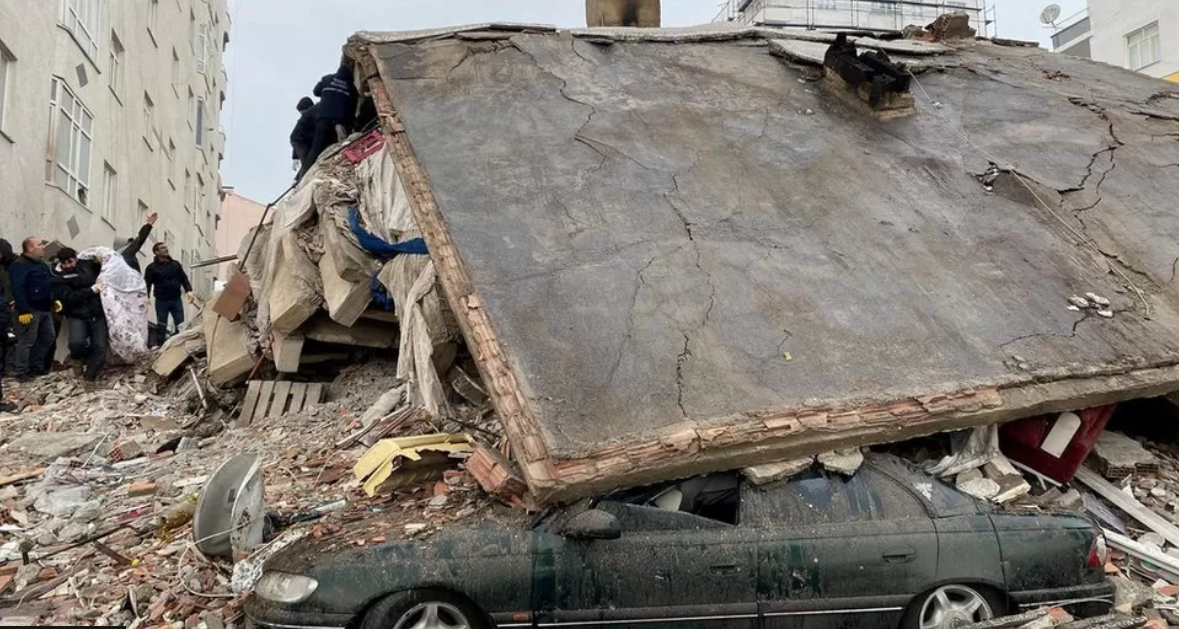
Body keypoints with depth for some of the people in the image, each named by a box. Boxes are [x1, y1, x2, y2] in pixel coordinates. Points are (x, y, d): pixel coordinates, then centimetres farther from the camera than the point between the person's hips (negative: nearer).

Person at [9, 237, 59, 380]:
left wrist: (54, 301, 16)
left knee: (48, 337, 13)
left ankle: (37, 366, 24)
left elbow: (48, 285, 26)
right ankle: (22, 372, 2)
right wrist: (23, 310, -26)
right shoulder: (19, 265, -14)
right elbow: (17, 290, -21)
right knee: (27, 341, -5)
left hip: (44, 308, 9)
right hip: (30, 310, -9)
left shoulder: (42, 264, 17)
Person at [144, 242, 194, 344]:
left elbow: (184, 278, 12)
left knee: (181, 326, -2)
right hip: (161, 301, -2)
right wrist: (146, 297, -18)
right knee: (161, 327, 4)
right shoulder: (152, 267, 2)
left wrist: (188, 291, -5)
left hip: (176, 300, 2)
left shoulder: (175, 264, 12)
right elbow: (147, 283, -2)